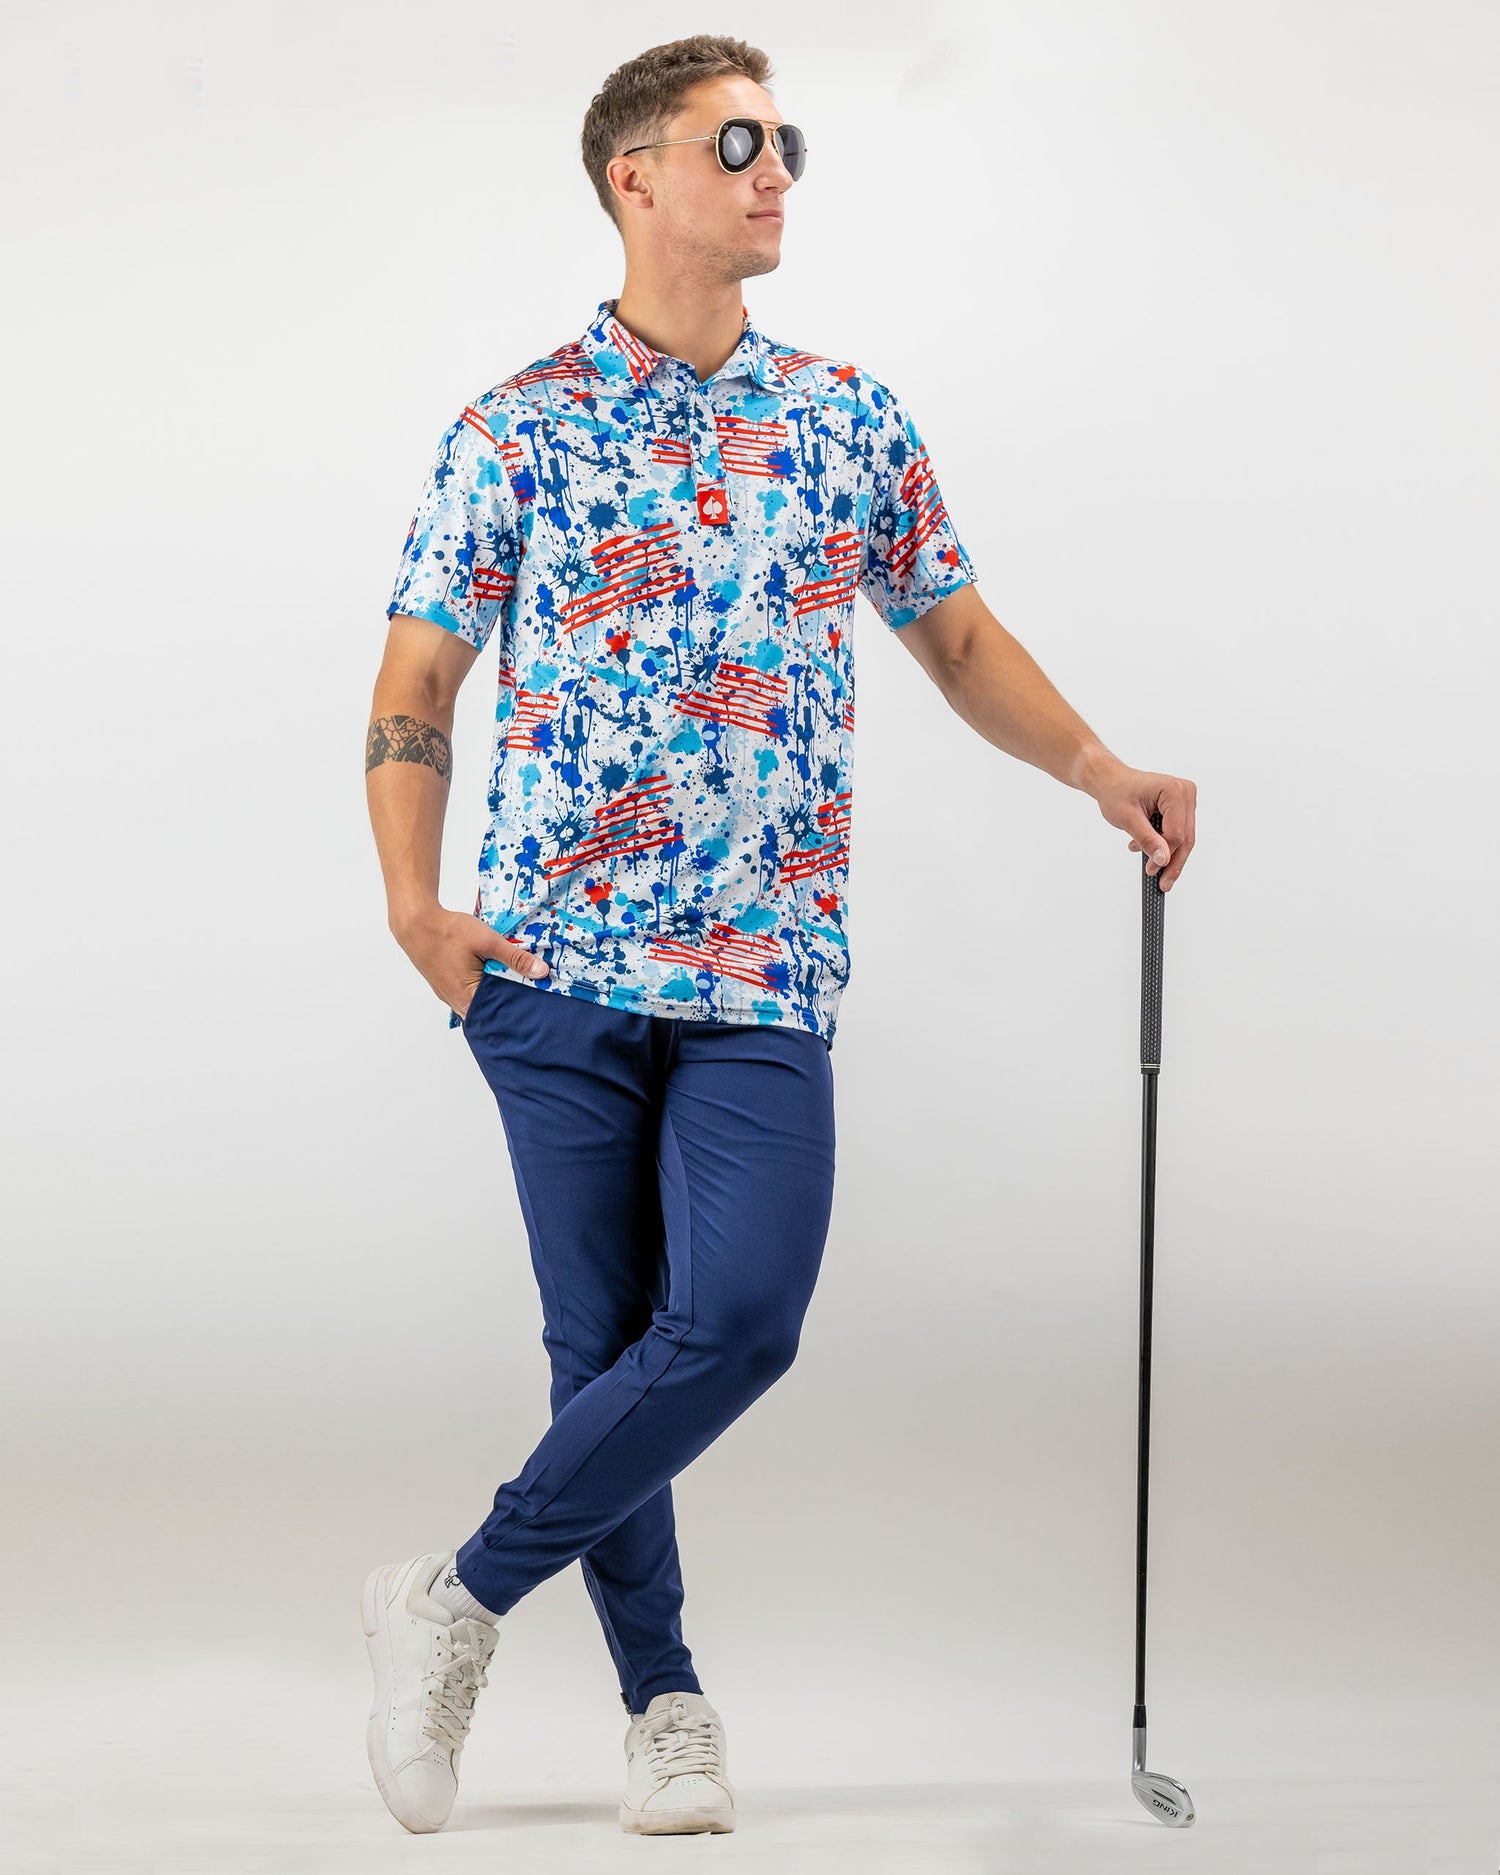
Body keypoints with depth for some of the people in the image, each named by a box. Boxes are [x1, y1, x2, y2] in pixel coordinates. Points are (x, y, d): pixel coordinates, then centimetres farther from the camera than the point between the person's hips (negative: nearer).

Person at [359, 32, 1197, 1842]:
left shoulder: (853, 420, 10)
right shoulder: (512, 431, 3)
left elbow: (956, 633, 19)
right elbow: (414, 690, 5)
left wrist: (1101, 768, 4)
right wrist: (414, 906, -7)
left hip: (768, 965, 2)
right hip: (558, 953, -1)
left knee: (739, 1319, -13)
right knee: (605, 1341, 3)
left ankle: (462, 1599, 3)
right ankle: (662, 1701, 18)